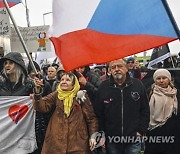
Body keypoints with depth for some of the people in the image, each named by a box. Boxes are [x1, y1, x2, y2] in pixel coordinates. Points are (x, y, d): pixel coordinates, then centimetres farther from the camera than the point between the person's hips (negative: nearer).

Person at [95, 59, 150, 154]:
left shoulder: (137, 84, -2)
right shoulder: (103, 87, -2)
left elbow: (145, 111, 3)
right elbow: (99, 114, 2)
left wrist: (141, 131, -2)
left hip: (134, 140, 0)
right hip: (111, 140, 1)